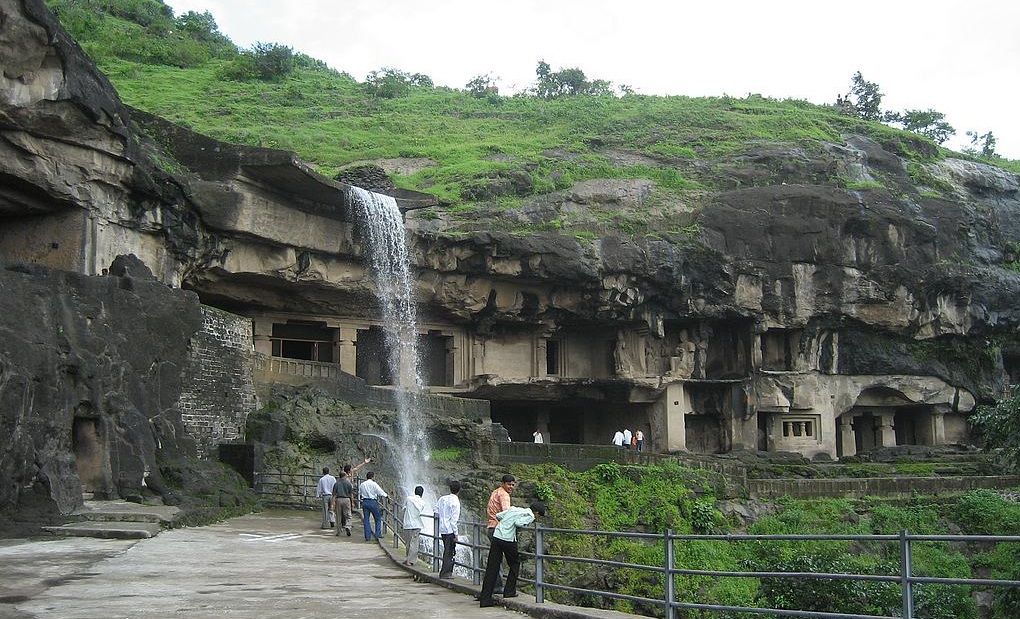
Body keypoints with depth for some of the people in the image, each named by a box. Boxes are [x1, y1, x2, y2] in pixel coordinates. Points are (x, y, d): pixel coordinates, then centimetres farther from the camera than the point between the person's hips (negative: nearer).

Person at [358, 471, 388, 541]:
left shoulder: (362, 484, 9)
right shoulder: (374, 484, -7)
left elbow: (359, 494, 14)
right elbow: (380, 492, -6)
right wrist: (386, 495, 9)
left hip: (364, 502, 5)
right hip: (373, 502, -5)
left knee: (366, 519, 7)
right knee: (378, 519, 8)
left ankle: (367, 536, 4)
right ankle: (378, 535, 3)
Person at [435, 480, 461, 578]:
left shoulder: (442, 499, 8)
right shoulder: (455, 501, -13)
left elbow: (436, 514, 14)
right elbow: (454, 519, -15)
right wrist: (456, 534, -12)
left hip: (442, 529, 7)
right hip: (450, 530, -7)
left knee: (447, 550, 17)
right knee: (450, 552, 0)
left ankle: (448, 571, 23)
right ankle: (445, 573, 0)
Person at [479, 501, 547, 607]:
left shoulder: (514, 509, 21)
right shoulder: (530, 516, 1)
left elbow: (498, 516, 21)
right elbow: (518, 523, -15)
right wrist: (524, 524, 4)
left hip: (496, 537, 6)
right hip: (508, 540, -6)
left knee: (491, 569, 5)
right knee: (515, 564, 18)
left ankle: (485, 599, 3)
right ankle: (509, 591, 20)